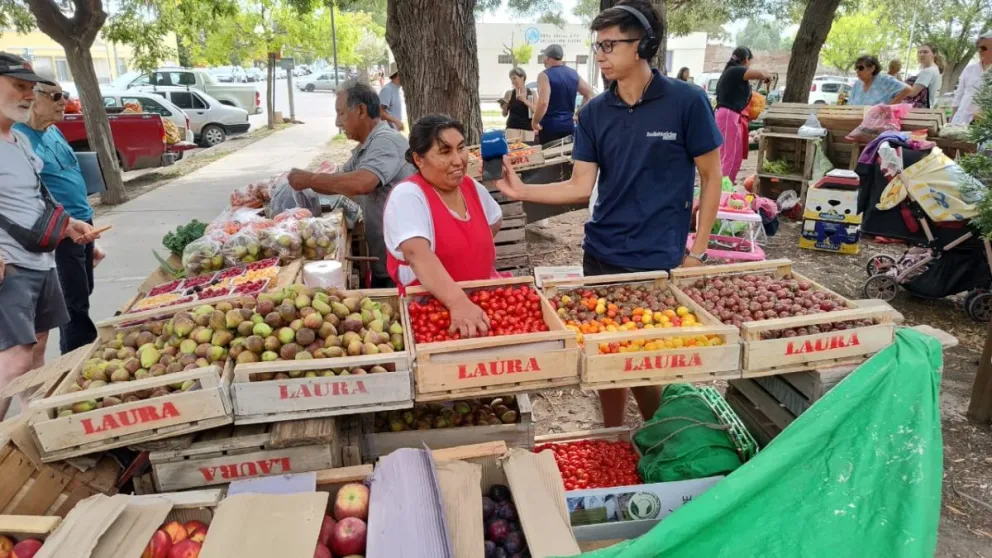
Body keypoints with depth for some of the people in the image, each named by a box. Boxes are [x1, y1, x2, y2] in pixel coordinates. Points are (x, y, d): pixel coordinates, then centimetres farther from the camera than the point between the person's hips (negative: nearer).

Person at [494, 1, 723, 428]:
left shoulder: (686, 101, -8)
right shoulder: (594, 113, 2)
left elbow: (711, 177, -2)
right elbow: (581, 187, 0)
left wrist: (697, 252, -4)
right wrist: (522, 191, -11)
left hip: (660, 259, -3)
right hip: (601, 255, 4)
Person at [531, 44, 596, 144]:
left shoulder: (545, 75, -11)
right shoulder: (573, 74, 10)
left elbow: (543, 103, -24)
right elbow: (590, 94, 15)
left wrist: (534, 122, -11)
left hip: (549, 127, -6)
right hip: (569, 126, 6)